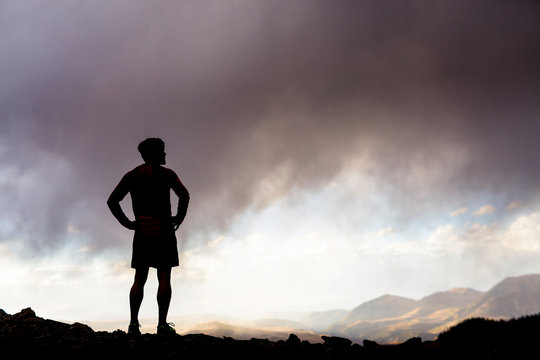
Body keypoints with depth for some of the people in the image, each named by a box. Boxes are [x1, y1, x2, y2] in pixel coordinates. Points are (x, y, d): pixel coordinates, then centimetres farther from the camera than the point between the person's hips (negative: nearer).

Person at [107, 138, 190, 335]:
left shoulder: (131, 176, 12)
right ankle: (162, 324, -8)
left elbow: (112, 201, 5)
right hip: (163, 232, -4)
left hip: (141, 234, 4)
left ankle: (133, 324, -1)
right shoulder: (165, 174, -1)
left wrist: (126, 222, 6)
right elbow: (184, 194, -16)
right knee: (164, 278, -3)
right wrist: (179, 217, -3)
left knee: (139, 279, 7)